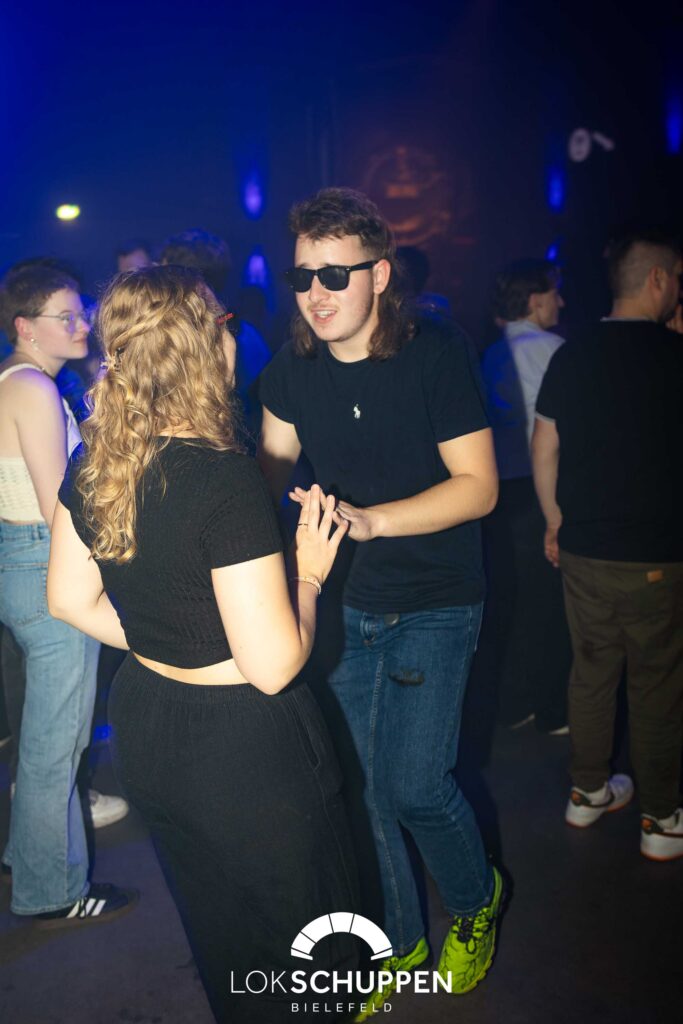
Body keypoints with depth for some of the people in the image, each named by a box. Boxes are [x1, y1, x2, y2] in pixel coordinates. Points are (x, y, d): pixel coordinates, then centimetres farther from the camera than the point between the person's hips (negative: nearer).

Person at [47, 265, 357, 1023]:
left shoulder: (92, 466, -4)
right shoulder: (227, 482, -28)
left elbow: (70, 599, 8)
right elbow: (271, 666, -26)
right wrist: (309, 573, -11)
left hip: (144, 726, 8)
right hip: (242, 752, -7)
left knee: (216, 933, 30)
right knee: (293, 952, 19)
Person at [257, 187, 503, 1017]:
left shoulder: (433, 353, -15)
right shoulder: (293, 370, -2)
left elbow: (478, 486, -16)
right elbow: (270, 474, 9)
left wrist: (371, 520, -28)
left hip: (435, 604, -4)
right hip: (344, 602, 5)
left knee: (414, 785, -5)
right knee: (360, 783, 10)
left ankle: (475, 902, 29)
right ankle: (398, 942, 34)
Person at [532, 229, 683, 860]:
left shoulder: (571, 356, 3)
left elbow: (544, 450, 8)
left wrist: (556, 521, 17)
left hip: (581, 546, 5)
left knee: (593, 669, 17)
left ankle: (589, 792, 31)